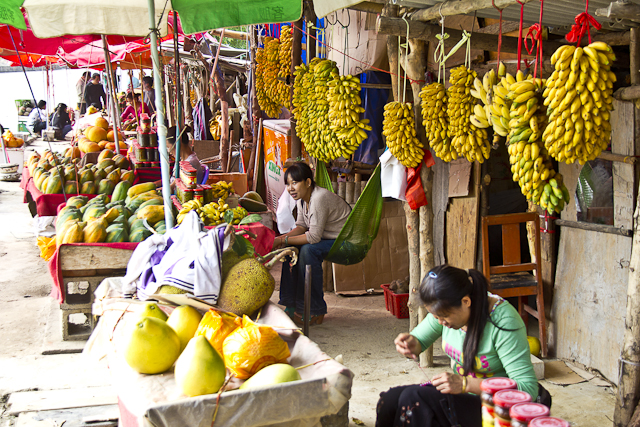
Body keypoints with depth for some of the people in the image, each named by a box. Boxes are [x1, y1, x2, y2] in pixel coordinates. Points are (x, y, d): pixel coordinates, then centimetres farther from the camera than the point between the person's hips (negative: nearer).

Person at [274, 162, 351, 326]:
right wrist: (282, 238, -13)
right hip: (328, 238, 10)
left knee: (308, 250, -29)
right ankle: (293, 304, 6)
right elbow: (301, 227, 5)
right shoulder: (302, 197, 2)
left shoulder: (319, 198, -27)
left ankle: (315, 312, -19)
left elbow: (314, 237, -30)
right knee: (291, 247, -2)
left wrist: (283, 240, -25)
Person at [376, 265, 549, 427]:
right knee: (389, 400, -14)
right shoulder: (448, 308, -5)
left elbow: (528, 389, -27)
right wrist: (410, 343, -16)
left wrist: (466, 384, -34)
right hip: (463, 393, 7)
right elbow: (420, 339, 10)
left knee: (413, 398, -26)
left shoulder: (504, 321, -26)